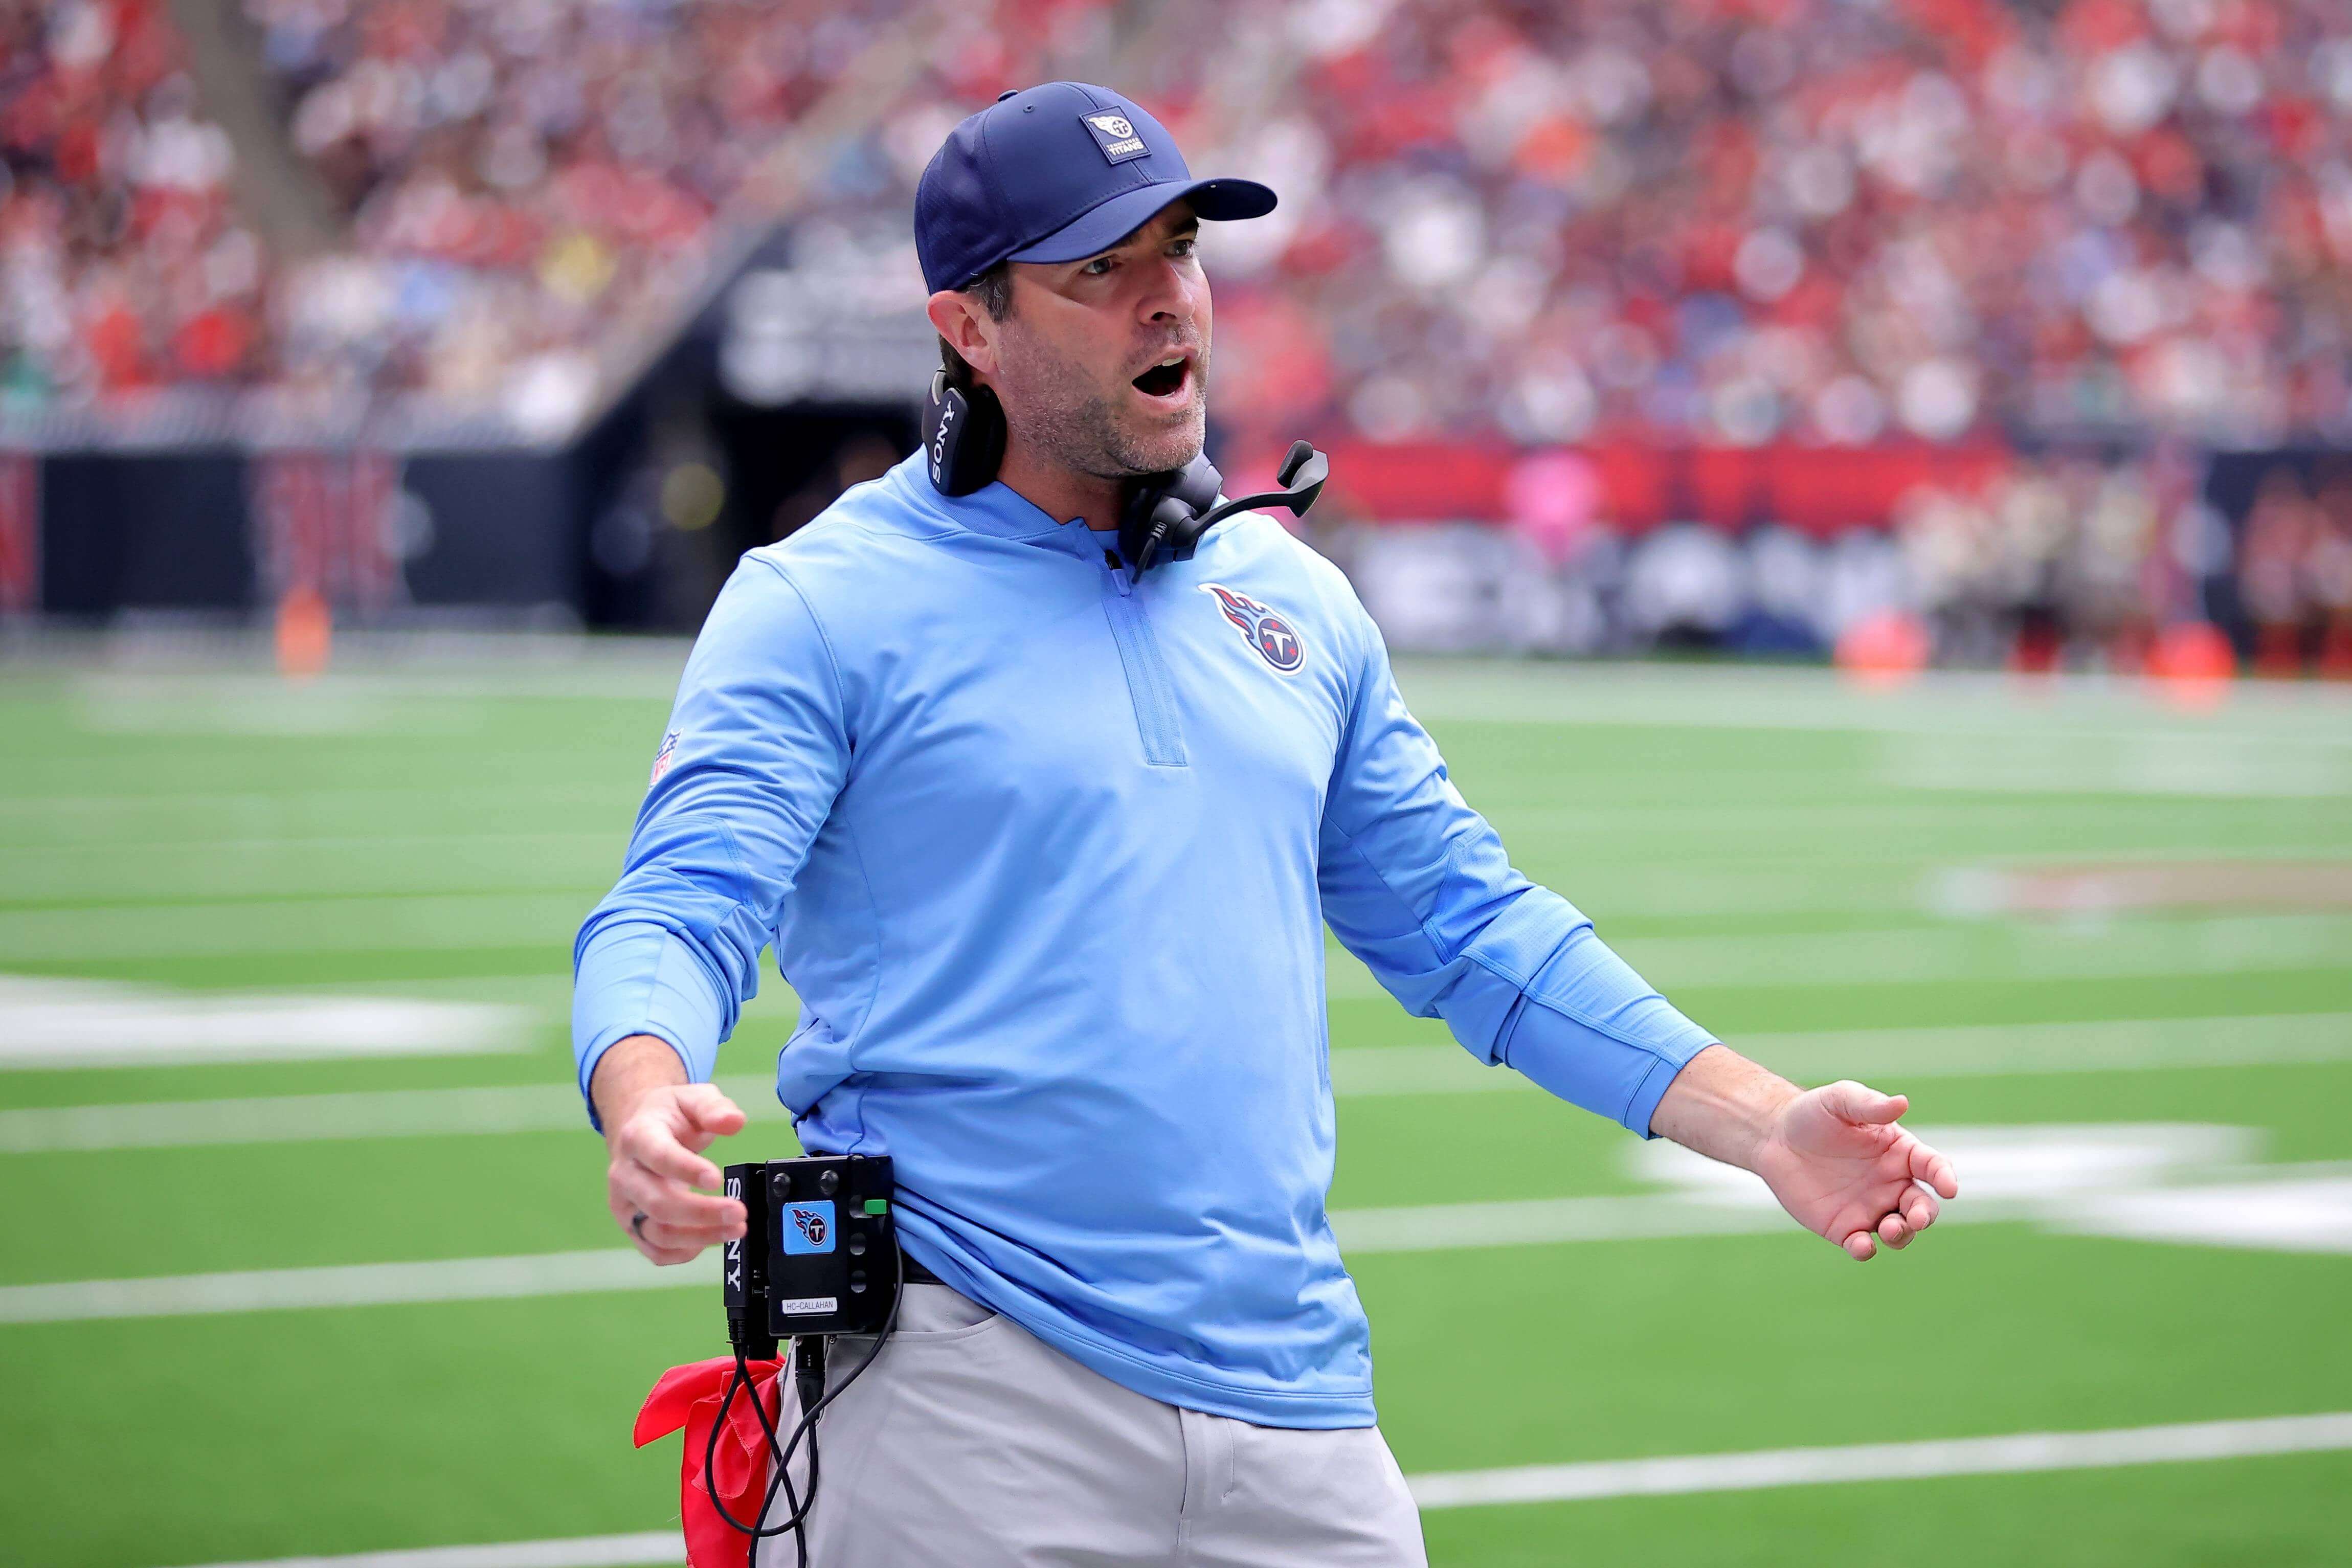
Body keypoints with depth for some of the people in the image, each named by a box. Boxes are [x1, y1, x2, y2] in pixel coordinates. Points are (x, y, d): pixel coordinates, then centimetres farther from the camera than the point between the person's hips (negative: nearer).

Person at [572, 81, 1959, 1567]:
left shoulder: (1300, 603, 16)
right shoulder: (819, 607, -2)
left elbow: (1466, 922, 21)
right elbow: (681, 915, -11)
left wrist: (1763, 1124, 12)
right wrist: (649, 1111, -34)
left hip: (1296, 1406, 5)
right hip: (967, 1385, -5)